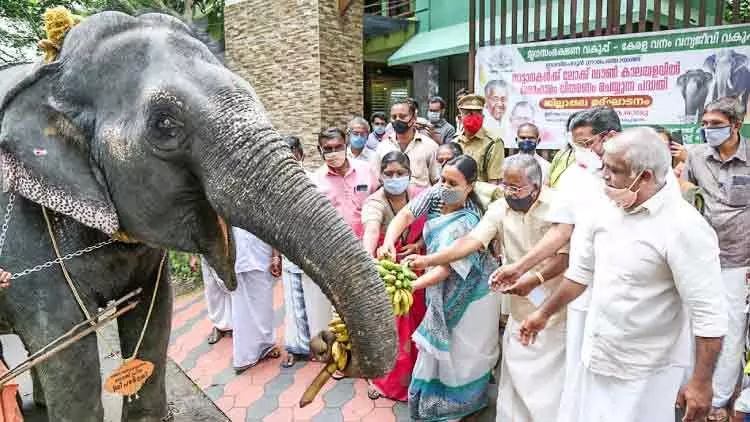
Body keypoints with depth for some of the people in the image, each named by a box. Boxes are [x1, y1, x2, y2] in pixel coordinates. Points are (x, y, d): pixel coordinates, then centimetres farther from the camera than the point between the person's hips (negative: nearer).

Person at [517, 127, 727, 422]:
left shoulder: (685, 228, -20)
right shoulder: (604, 212, 0)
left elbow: (709, 314, -19)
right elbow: (581, 273, 13)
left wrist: (701, 382, -19)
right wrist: (544, 313, 18)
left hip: (647, 370, -6)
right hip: (598, 357, 6)